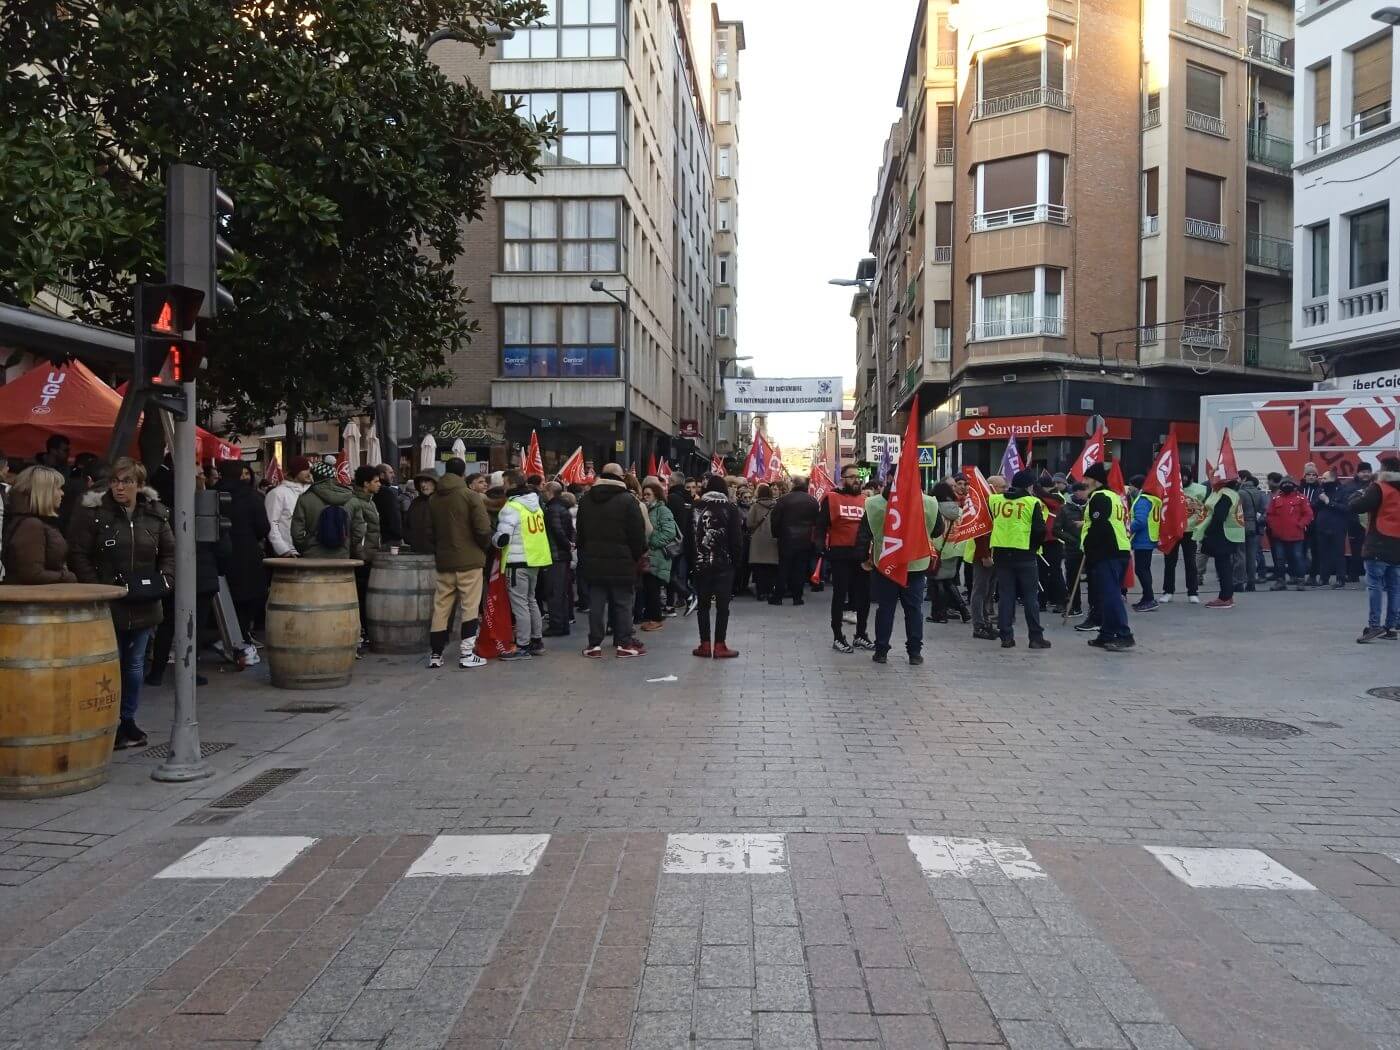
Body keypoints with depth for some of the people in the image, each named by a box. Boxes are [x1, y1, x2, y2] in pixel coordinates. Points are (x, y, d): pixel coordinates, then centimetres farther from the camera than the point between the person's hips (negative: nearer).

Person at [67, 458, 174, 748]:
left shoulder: (155, 514, 4)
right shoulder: (92, 512, -6)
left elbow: (169, 552, 12)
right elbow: (78, 555, -6)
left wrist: (164, 579, -5)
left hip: (143, 605, 4)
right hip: (107, 605, -4)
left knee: (135, 665, 13)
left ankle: (128, 721, 26)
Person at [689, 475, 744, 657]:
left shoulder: (696, 508, 2)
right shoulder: (730, 509, -4)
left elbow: (689, 536, 2)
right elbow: (737, 539, -7)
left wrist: (692, 560, 7)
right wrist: (736, 561, 3)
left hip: (700, 563, 3)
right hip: (723, 564, -2)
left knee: (703, 605, 10)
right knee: (722, 606, 3)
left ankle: (705, 645, 11)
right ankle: (720, 646, 3)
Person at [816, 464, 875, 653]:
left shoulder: (865, 500, 11)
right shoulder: (832, 498, -2)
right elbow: (821, 526, -5)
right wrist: (821, 549, -15)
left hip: (862, 555, 5)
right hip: (840, 555, -4)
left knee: (864, 596, 9)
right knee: (840, 595, 3)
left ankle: (861, 635, 23)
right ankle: (838, 637, 10)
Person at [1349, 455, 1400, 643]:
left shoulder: (1378, 488, -10)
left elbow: (1356, 507, -15)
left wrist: (1357, 495, 5)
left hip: (1379, 546, -7)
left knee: (1374, 585, -6)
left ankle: (1374, 625, -12)